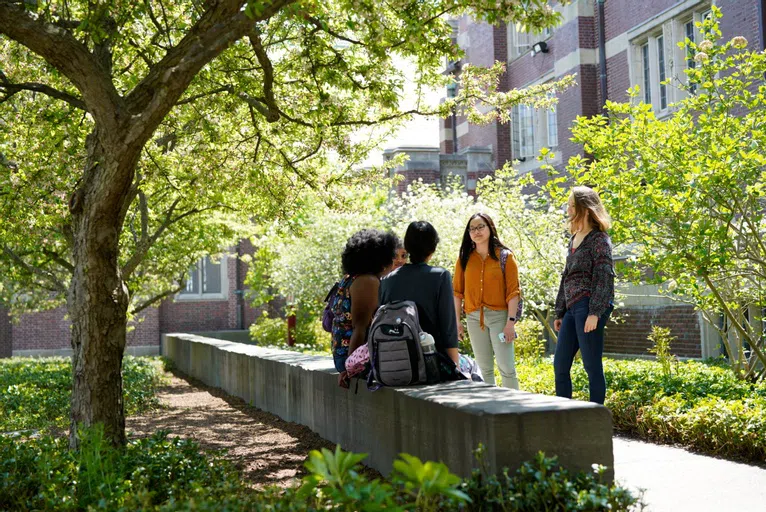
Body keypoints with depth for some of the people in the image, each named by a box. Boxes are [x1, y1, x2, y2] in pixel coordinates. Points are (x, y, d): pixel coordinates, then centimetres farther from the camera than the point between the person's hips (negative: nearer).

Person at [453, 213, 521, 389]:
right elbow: (457, 291, 8)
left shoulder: (505, 256, -1)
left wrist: (511, 321, -12)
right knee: (485, 369, 7)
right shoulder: (465, 259, 8)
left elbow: (513, 291, -5)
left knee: (506, 367, -8)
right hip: (474, 318, 3)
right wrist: (456, 321, 2)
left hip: (499, 315, -3)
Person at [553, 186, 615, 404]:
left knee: (592, 366, -5)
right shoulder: (574, 239, 20)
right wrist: (559, 312, 20)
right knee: (560, 365, 9)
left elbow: (604, 277, -14)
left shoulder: (599, 239, -6)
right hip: (572, 308, 9)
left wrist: (595, 312, -21)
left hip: (589, 307, -9)